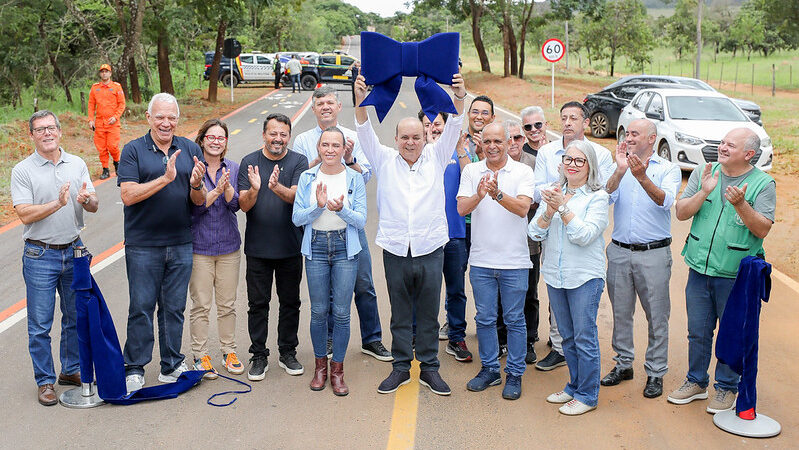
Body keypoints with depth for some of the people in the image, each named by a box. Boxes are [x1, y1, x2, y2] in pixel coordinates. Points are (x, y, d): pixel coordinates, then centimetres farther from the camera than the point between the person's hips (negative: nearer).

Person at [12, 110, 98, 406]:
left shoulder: (77, 165, 6)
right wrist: (58, 203, -26)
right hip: (40, 256, -4)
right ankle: (45, 381, 15)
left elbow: (94, 207, 3)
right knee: (40, 325, 2)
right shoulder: (22, 171, -5)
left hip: (74, 250, 4)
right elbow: (25, 214, -14)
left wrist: (87, 199, -19)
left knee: (76, 317, 14)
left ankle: (72, 371, 29)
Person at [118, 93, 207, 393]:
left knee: (174, 307, 10)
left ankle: (171, 366, 21)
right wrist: (165, 178, -21)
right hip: (143, 246, -3)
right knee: (141, 307, 2)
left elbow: (200, 202, 6)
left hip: (181, 244, 3)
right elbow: (128, 195, -13)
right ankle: (134, 369, 14)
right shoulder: (133, 151, -2)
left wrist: (196, 185, -17)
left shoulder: (191, 150, 7)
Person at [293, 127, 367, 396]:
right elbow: (297, 218, 0)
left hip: (345, 248, -1)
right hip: (316, 247, 1)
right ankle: (320, 365, 24)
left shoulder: (354, 179, 1)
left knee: (341, 312, 0)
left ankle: (337, 369, 14)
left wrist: (341, 210, -21)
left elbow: (361, 220, -3)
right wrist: (318, 206, -17)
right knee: (318, 311, 6)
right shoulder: (307, 178, 4)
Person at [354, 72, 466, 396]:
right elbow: (366, 132, -6)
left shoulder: (435, 157, 6)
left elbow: (453, 129, -5)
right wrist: (361, 100, -23)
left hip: (430, 249, 0)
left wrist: (459, 97, -22)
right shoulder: (385, 160, 5)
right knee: (400, 314, 11)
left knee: (428, 313, 9)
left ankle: (429, 368, 22)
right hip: (395, 249, 0)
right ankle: (401, 367, 23)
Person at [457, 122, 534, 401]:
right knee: (484, 319, 11)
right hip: (481, 260, 2)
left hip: (514, 261, -2)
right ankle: (489, 369, 26)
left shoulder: (523, 172, -2)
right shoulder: (471, 171, 4)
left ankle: (515, 374, 18)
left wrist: (497, 194, -32)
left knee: (514, 320, 6)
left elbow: (522, 208, -16)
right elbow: (462, 208, -7)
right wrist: (479, 195, -28)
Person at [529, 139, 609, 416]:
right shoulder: (554, 192, 8)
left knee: (584, 338, -1)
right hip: (555, 275, 5)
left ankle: (587, 395, 12)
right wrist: (549, 211, -15)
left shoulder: (597, 197, -5)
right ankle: (574, 386, 31)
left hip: (585, 277, -5)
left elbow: (585, 235, -17)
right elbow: (535, 233, 2)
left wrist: (563, 207, -20)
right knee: (567, 337, 16)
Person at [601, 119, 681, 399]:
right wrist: (620, 170, -23)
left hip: (654, 253, -3)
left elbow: (666, 201, -18)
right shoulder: (619, 168, 9)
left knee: (657, 315, 2)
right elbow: (607, 196, -9)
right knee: (620, 312, 12)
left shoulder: (668, 169, 1)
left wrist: (642, 177, -31)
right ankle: (623, 364, 27)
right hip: (620, 251, 3)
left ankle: (655, 372, 14)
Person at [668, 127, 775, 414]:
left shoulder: (763, 184, -5)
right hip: (700, 269, 3)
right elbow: (681, 213, -2)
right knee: (698, 331, 13)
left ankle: (727, 388, 26)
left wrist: (740, 204, -27)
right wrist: (704, 192, -17)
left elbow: (762, 230, -13)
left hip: (736, 275, -3)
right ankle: (696, 382, 31)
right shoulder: (703, 173, 3)